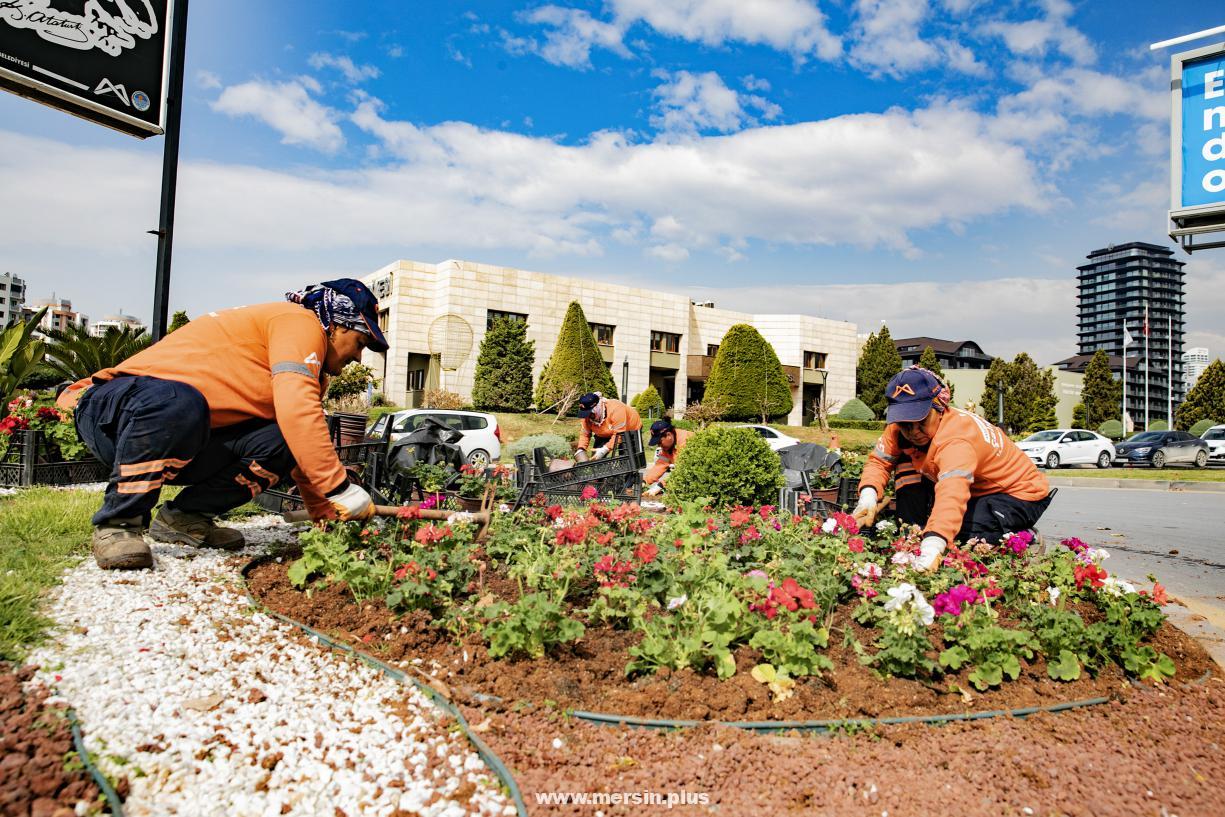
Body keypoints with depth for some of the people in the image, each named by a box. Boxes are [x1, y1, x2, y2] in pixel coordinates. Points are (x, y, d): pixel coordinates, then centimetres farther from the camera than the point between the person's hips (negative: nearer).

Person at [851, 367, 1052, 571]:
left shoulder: (957, 440, -39)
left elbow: (953, 493, -55)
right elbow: (878, 461, -14)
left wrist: (932, 548, -70)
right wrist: (868, 496, -37)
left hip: (1021, 494, -7)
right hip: (976, 491, 7)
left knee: (960, 530, -34)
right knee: (906, 462, -11)